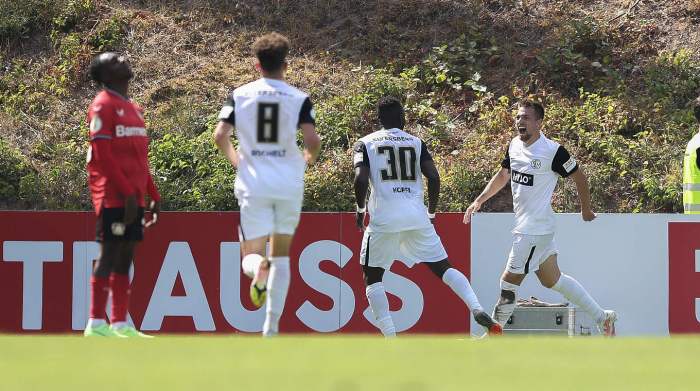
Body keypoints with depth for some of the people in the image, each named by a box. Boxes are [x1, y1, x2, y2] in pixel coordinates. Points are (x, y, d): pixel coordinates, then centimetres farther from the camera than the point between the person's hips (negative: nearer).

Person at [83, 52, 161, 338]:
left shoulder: (133, 108, 20)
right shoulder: (103, 106, -7)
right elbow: (102, 155, -15)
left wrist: (153, 195, 18)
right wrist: (128, 192, -19)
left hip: (132, 196, 8)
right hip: (113, 196, -8)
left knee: (126, 257, 7)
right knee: (110, 254, -9)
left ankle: (120, 324, 9)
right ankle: (96, 324, -9)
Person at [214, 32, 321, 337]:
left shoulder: (240, 95, 2)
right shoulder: (299, 99, -1)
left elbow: (220, 135, -6)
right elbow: (312, 140, -11)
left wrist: (235, 160, 14)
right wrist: (308, 159, 12)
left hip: (253, 184, -1)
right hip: (289, 185, 1)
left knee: (251, 254, 4)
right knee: (281, 254, 16)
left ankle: (259, 269, -34)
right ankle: (272, 324, 11)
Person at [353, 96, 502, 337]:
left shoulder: (365, 144, 7)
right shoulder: (416, 143, 13)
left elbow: (361, 179, -8)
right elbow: (433, 178, 1)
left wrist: (360, 210, 7)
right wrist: (431, 213, 13)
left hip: (384, 218, -2)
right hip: (416, 217, 2)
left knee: (372, 277, 11)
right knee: (443, 268, 13)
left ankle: (390, 338, -3)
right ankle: (478, 310, -8)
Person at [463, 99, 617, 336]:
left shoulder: (553, 151, -16)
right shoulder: (515, 146, 7)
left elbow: (579, 177, -4)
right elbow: (503, 176, 23)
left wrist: (586, 210, 7)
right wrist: (479, 201, 14)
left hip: (536, 229, -9)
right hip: (524, 226, 9)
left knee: (510, 281, -5)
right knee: (552, 280, 15)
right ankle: (602, 317, 23)